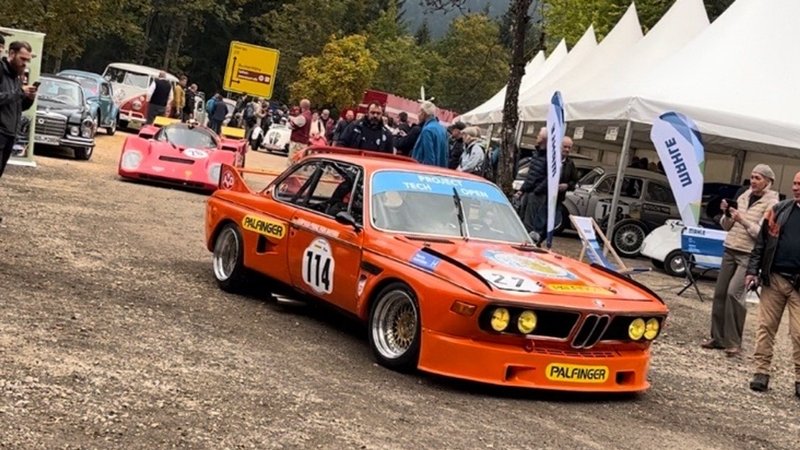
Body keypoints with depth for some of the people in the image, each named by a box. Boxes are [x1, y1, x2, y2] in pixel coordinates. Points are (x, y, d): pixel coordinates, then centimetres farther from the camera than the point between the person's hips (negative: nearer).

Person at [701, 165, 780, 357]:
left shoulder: (771, 203, -5)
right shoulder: (744, 197, 12)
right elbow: (727, 226, 16)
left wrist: (743, 220, -20)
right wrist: (727, 213, -3)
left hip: (749, 255, -6)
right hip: (730, 250, 6)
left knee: (734, 292, -18)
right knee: (720, 292, 3)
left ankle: (734, 342, -11)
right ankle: (718, 338, 13)